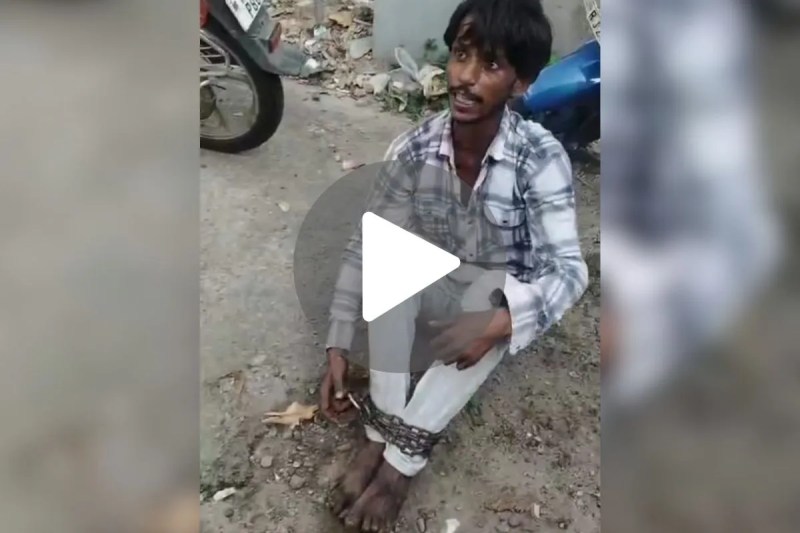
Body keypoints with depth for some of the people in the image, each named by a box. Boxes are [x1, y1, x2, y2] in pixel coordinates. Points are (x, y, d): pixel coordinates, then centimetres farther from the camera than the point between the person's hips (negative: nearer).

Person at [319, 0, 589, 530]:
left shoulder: (541, 157, -23)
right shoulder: (415, 147, -17)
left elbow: (570, 270, -28)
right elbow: (364, 247, -15)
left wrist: (498, 321, -46)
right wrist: (338, 347, -20)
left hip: (502, 299, -2)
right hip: (439, 288, 2)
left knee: (494, 290, -36)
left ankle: (402, 457, -27)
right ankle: (382, 431, -25)